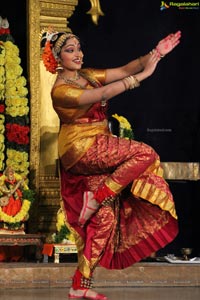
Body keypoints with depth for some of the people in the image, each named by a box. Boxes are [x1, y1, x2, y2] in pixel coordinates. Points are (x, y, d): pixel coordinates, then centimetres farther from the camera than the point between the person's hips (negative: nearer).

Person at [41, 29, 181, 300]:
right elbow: (104, 93, -24)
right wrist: (143, 75, -26)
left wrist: (155, 54, -10)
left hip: (96, 151, 8)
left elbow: (124, 70, 4)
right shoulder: (60, 90, -13)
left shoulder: (87, 75, 12)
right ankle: (97, 198, -12)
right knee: (145, 154, -19)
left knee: (105, 219, 2)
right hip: (81, 149, -8)